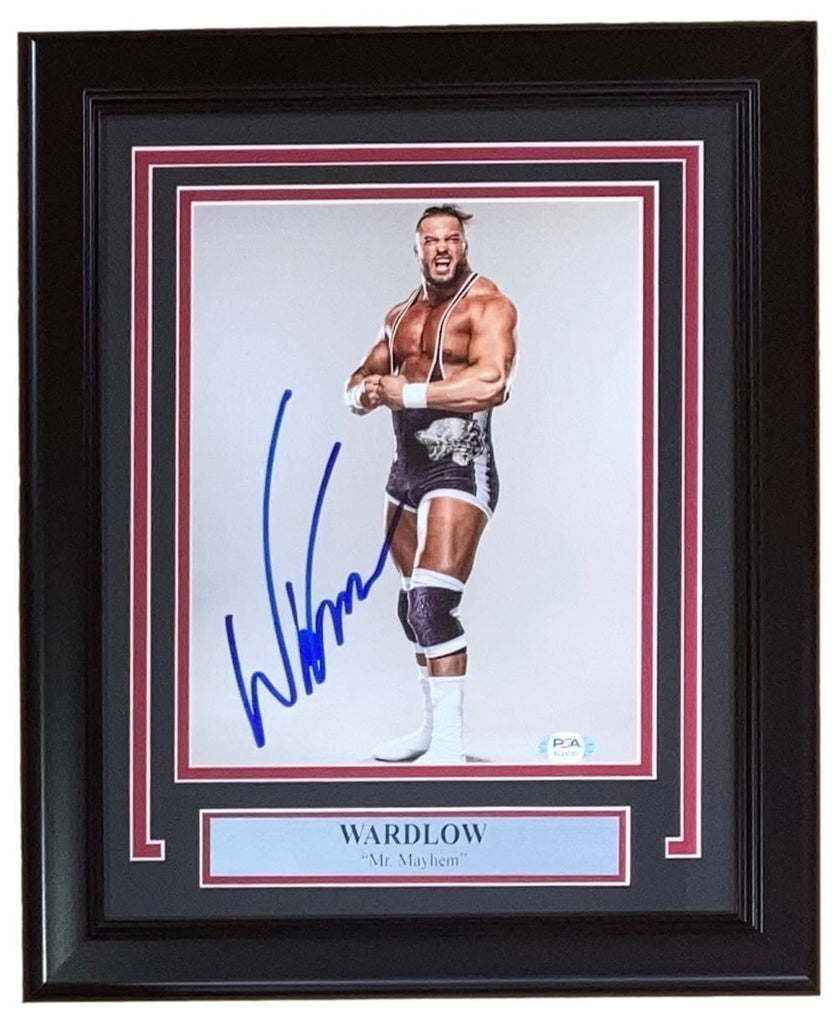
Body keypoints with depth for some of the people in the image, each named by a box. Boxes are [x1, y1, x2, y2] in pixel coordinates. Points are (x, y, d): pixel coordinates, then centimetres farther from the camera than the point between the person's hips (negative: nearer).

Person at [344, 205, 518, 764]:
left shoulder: (487, 304, -9)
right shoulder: (400, 314, 16)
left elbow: (490, 383, -25)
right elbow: (362, 379, 18)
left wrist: (404, 392, -20)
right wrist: (364, 391, -7)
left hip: (459, 468, -8)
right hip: (407, 467, 8)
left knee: (434, 600, -19)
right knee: (415, 604, 15)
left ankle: (449, 745, -13)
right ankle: (432, 727, 28)